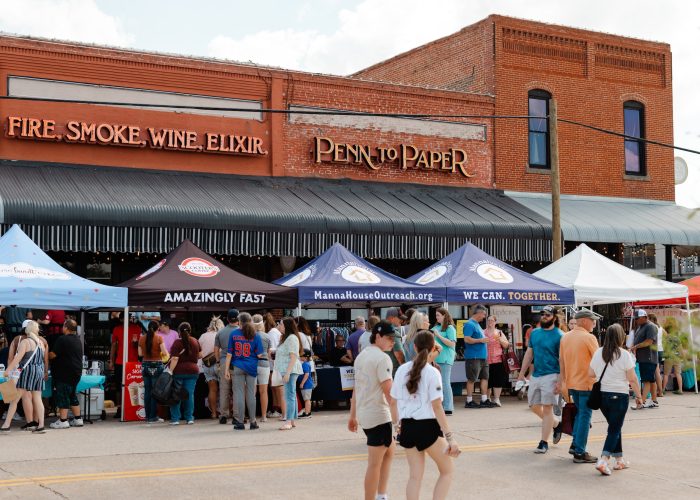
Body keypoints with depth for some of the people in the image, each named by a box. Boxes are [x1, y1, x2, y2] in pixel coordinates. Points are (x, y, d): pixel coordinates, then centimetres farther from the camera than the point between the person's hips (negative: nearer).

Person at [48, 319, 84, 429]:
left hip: (65, 374, -9)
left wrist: (46, 356, 5)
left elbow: (53, 355, -14)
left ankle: (63, 420, -5)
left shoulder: (62, 339, -13)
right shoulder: (78, 341, 14)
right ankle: (77, 419, 18)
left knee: (62, 396, -4)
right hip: (77, 372, 9)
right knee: (72, 395, 16)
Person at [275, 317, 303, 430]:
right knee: (291, 395, 12)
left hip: (290, 370, -11)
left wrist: (288, 372, -24)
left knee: (289, 395, -13)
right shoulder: (285, 338, 21)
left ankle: (288, 421, -16)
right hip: (286, 371, 11)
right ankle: (292, 420, 16)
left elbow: (293, 357, -19)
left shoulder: (292, 338, -12)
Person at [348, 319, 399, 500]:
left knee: (389, 450, 22)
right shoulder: (382, 358, -14)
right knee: (375, 463, -3)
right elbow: (388, 391, -21)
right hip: (379, 416, -9)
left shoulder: (361, 356, 13)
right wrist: (397, 417, -21)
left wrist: (353, 416, 19)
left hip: (364, 414, 9)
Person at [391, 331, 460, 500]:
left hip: (407, 427, 5)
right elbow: (436, 407, -16)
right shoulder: (432, 372, -11)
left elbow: (393, 400, 8)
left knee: (415, 476, 10)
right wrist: (449, 437, -15)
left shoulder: (402, 370, 4)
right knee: (447, 471, 11)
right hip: (428, 427, -5)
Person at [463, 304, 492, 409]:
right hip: (473, 356, -10)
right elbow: (467, 339, -20)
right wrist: (481, 340, -16)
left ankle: (484, 400, 13)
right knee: (471, 379, -3)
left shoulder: (477, 324, 19)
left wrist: (485, 339, 16)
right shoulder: (469, 324, -11)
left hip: (482, 356, 10)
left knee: (485, 377, 9)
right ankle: (469, 401, 2)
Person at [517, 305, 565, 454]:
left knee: (547, 408, -4)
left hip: (551, 376, -7)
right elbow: (529, 353, 16)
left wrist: (560, 382, -17)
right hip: (535, 375, 7)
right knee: (534, 406, 12)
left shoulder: (559, 336, -9)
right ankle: (556, 425, 34)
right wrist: (522, 373, 13)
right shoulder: (535, 333, 10)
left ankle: (544, 442, 3)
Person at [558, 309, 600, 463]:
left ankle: (575, 445, 23)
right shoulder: (589, 337, -14)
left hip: (571, 382, 7)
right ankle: (580, 453, -1)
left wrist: (562, 381, 14)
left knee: (580, 413, 22)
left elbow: (561, 360, 10)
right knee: (585, 416, -1)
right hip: (586, 383, -7)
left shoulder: (565, 337, 7)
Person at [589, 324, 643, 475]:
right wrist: (638, 396, 2)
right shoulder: (624, 355, -11)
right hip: (619, 395, -5)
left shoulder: (598, 352, 2)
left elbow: (591, 373, 8)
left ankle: (619, 460, 23)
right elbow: (632, 379, -9)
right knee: (614, 429, -1)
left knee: (615, 427, 18)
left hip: (601, 395, 5)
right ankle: (603, 460, -16)